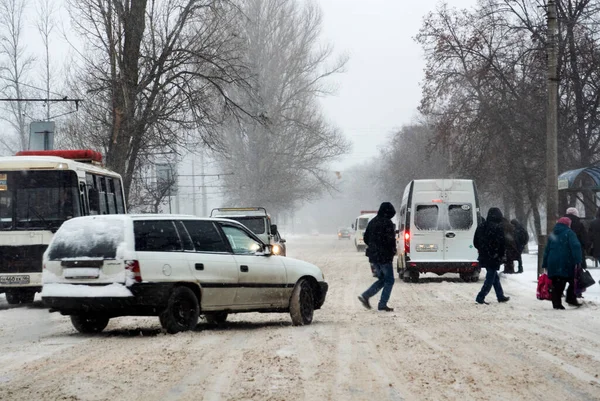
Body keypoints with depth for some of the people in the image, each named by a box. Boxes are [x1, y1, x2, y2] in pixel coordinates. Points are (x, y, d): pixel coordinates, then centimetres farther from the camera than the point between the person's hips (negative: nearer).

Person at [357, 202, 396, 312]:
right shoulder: (387, 223, -14)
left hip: (373, 256, 8)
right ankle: (382, 305, 0)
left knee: (382, 279, 18)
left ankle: (365, 296, 5)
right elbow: (390, 240, -19)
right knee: (389, 280, 3)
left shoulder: (372, 222, 11)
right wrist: (393, 251, -2)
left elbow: (365, 238, 16)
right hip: (384, 257, -8)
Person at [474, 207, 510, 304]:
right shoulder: (499, 228, -16)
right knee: (490, 278, 0)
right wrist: (501, 254, 0)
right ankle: (480, 297, -2)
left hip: (484, 257, 7)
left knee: (494, 277, 19)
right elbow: (502, 243, -16)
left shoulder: (481, 227, 4)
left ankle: (500, 296, 28)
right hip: (494, 258, -7)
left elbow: (475, 242, 10)